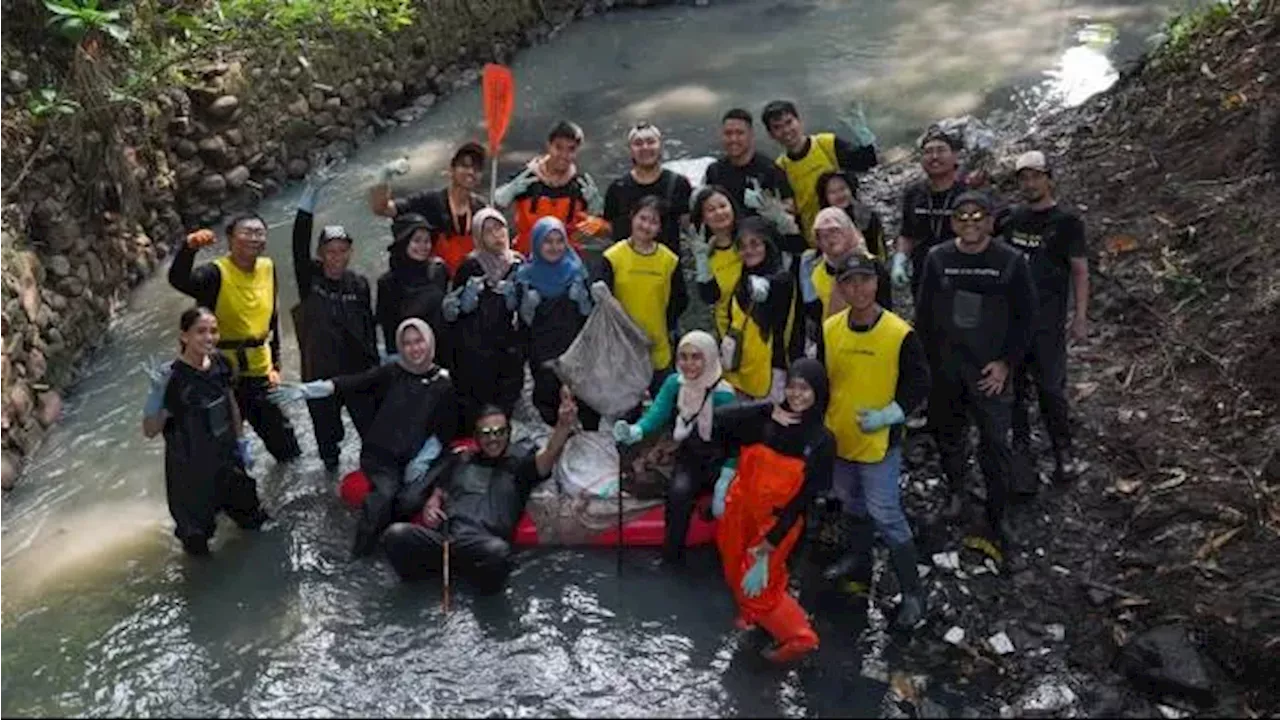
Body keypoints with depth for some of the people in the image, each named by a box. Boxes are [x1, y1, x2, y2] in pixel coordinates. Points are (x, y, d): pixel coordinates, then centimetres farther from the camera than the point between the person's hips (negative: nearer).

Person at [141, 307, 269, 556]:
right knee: (197, 540, 12)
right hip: (191, 466, -5)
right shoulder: (172, 377, -27)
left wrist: (242, 443, 11)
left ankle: (221, 503, 52)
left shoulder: (220, 363, -11)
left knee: (252, 520, 23)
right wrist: (156, 394, -38)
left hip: (227, 457, 5)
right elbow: (150, 431, -23)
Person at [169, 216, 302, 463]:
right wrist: (189, 248, -58)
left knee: (286, 447, 21)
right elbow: (178, 280, -40)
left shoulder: (268, 269, 3)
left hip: (261, 374, 6)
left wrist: (275, 364, 14)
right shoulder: (215, 273, -17)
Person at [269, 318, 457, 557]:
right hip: (379, 455, -1)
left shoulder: (444, 384, 3)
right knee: (386, 493, -27)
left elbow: (446, 431, 3)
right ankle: (363, 550, -11)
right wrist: (306, 390, -24)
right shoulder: (391, 372, 2)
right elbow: (351, 383, -11)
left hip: (414, 462, 1)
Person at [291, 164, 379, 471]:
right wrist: (312, 191, -29)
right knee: (326, 430, 15)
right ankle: (331, 464, 39)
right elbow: (299, 242, -20)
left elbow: (369, 328, 6)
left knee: (372, 427, 5)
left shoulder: (359, 285, -1)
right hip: (320, 374, -1)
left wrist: (374, 367, 7)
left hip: (358, 372, 1)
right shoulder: (310, 279, -7)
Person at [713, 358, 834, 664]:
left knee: (759, 584, -1)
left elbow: (806, 496, -13)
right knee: (737, 573, 19)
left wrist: (772, 539, -15)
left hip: (777, 520, -4)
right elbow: (719, 419, -19)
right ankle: (751, 614, 47)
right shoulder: (766, 417, -10)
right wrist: (769, 416, -23)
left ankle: (800, 636, 15)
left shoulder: (822, 441, -14)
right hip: (741, 509, 4)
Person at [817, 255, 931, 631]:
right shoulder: (830, 329, -5)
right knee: (853, 506, 23)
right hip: (838, 438, 5)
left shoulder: (899, 333, -18)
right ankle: (858, 562, 45)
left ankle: (912, 592, 10)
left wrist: (887, 415, -22)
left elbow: (920, 383, -10)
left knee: (885, 515, -3)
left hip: (879, 443, -5)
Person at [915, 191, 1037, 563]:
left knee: (996, 445, -3)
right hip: (944, 369, 3)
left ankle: (996, 519, 7)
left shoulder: (1011, 262, -6)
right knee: (949, 434, 16)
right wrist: (926, 362, 2)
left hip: (990, 370, -2)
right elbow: (923, 314, 6)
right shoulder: (938, 259, 0)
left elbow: (1026, 316, -2)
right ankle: (955, 491, 39)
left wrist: (1006, 362, -9)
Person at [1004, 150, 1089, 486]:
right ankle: (1021, 446, 24)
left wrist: (1080, 316, -10)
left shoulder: (1066, 222, -4)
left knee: (1051, 388, -3)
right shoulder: (1013, 219, 9)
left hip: (1048, 321, -5)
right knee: (1015, 385, 11)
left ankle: (1063, 454, 7)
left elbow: (1080, 270, -5)